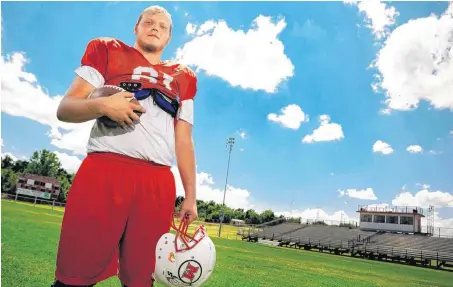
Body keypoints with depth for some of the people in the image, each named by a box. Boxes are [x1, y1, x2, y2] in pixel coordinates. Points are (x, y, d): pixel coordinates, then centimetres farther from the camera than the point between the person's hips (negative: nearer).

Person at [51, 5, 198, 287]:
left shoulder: (183, 78, 20)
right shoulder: (107, 51, 15)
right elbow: (65, 108, 8)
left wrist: (190, 196, 9)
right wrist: (101, 105, -14)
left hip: (158, 183, 2)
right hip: (104, 171, -2)